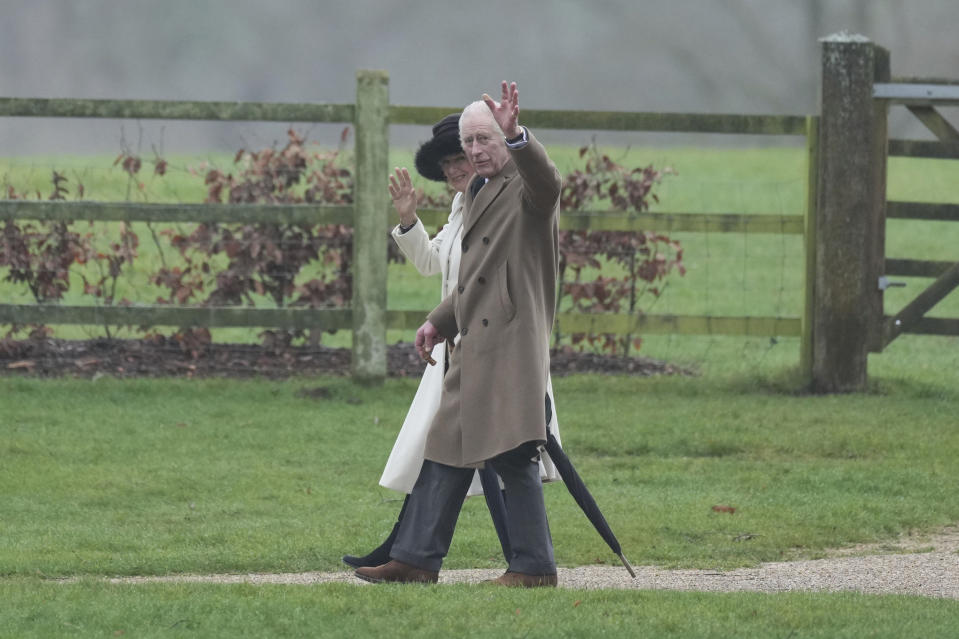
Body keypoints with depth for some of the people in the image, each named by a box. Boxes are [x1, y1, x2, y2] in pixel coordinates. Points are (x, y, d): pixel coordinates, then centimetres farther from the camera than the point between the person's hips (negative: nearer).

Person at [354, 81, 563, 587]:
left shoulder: (526, 187, -6)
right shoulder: (479, 191, 22)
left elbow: (546, 181, -33)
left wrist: (516, 136, -48)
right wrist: (440, 322, 20)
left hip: (512, 342, -10)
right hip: (474, 348, 10)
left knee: (513, 457, -12)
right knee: (445, 453, 11)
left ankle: (533, 566, -9)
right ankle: (416, 559, 15)